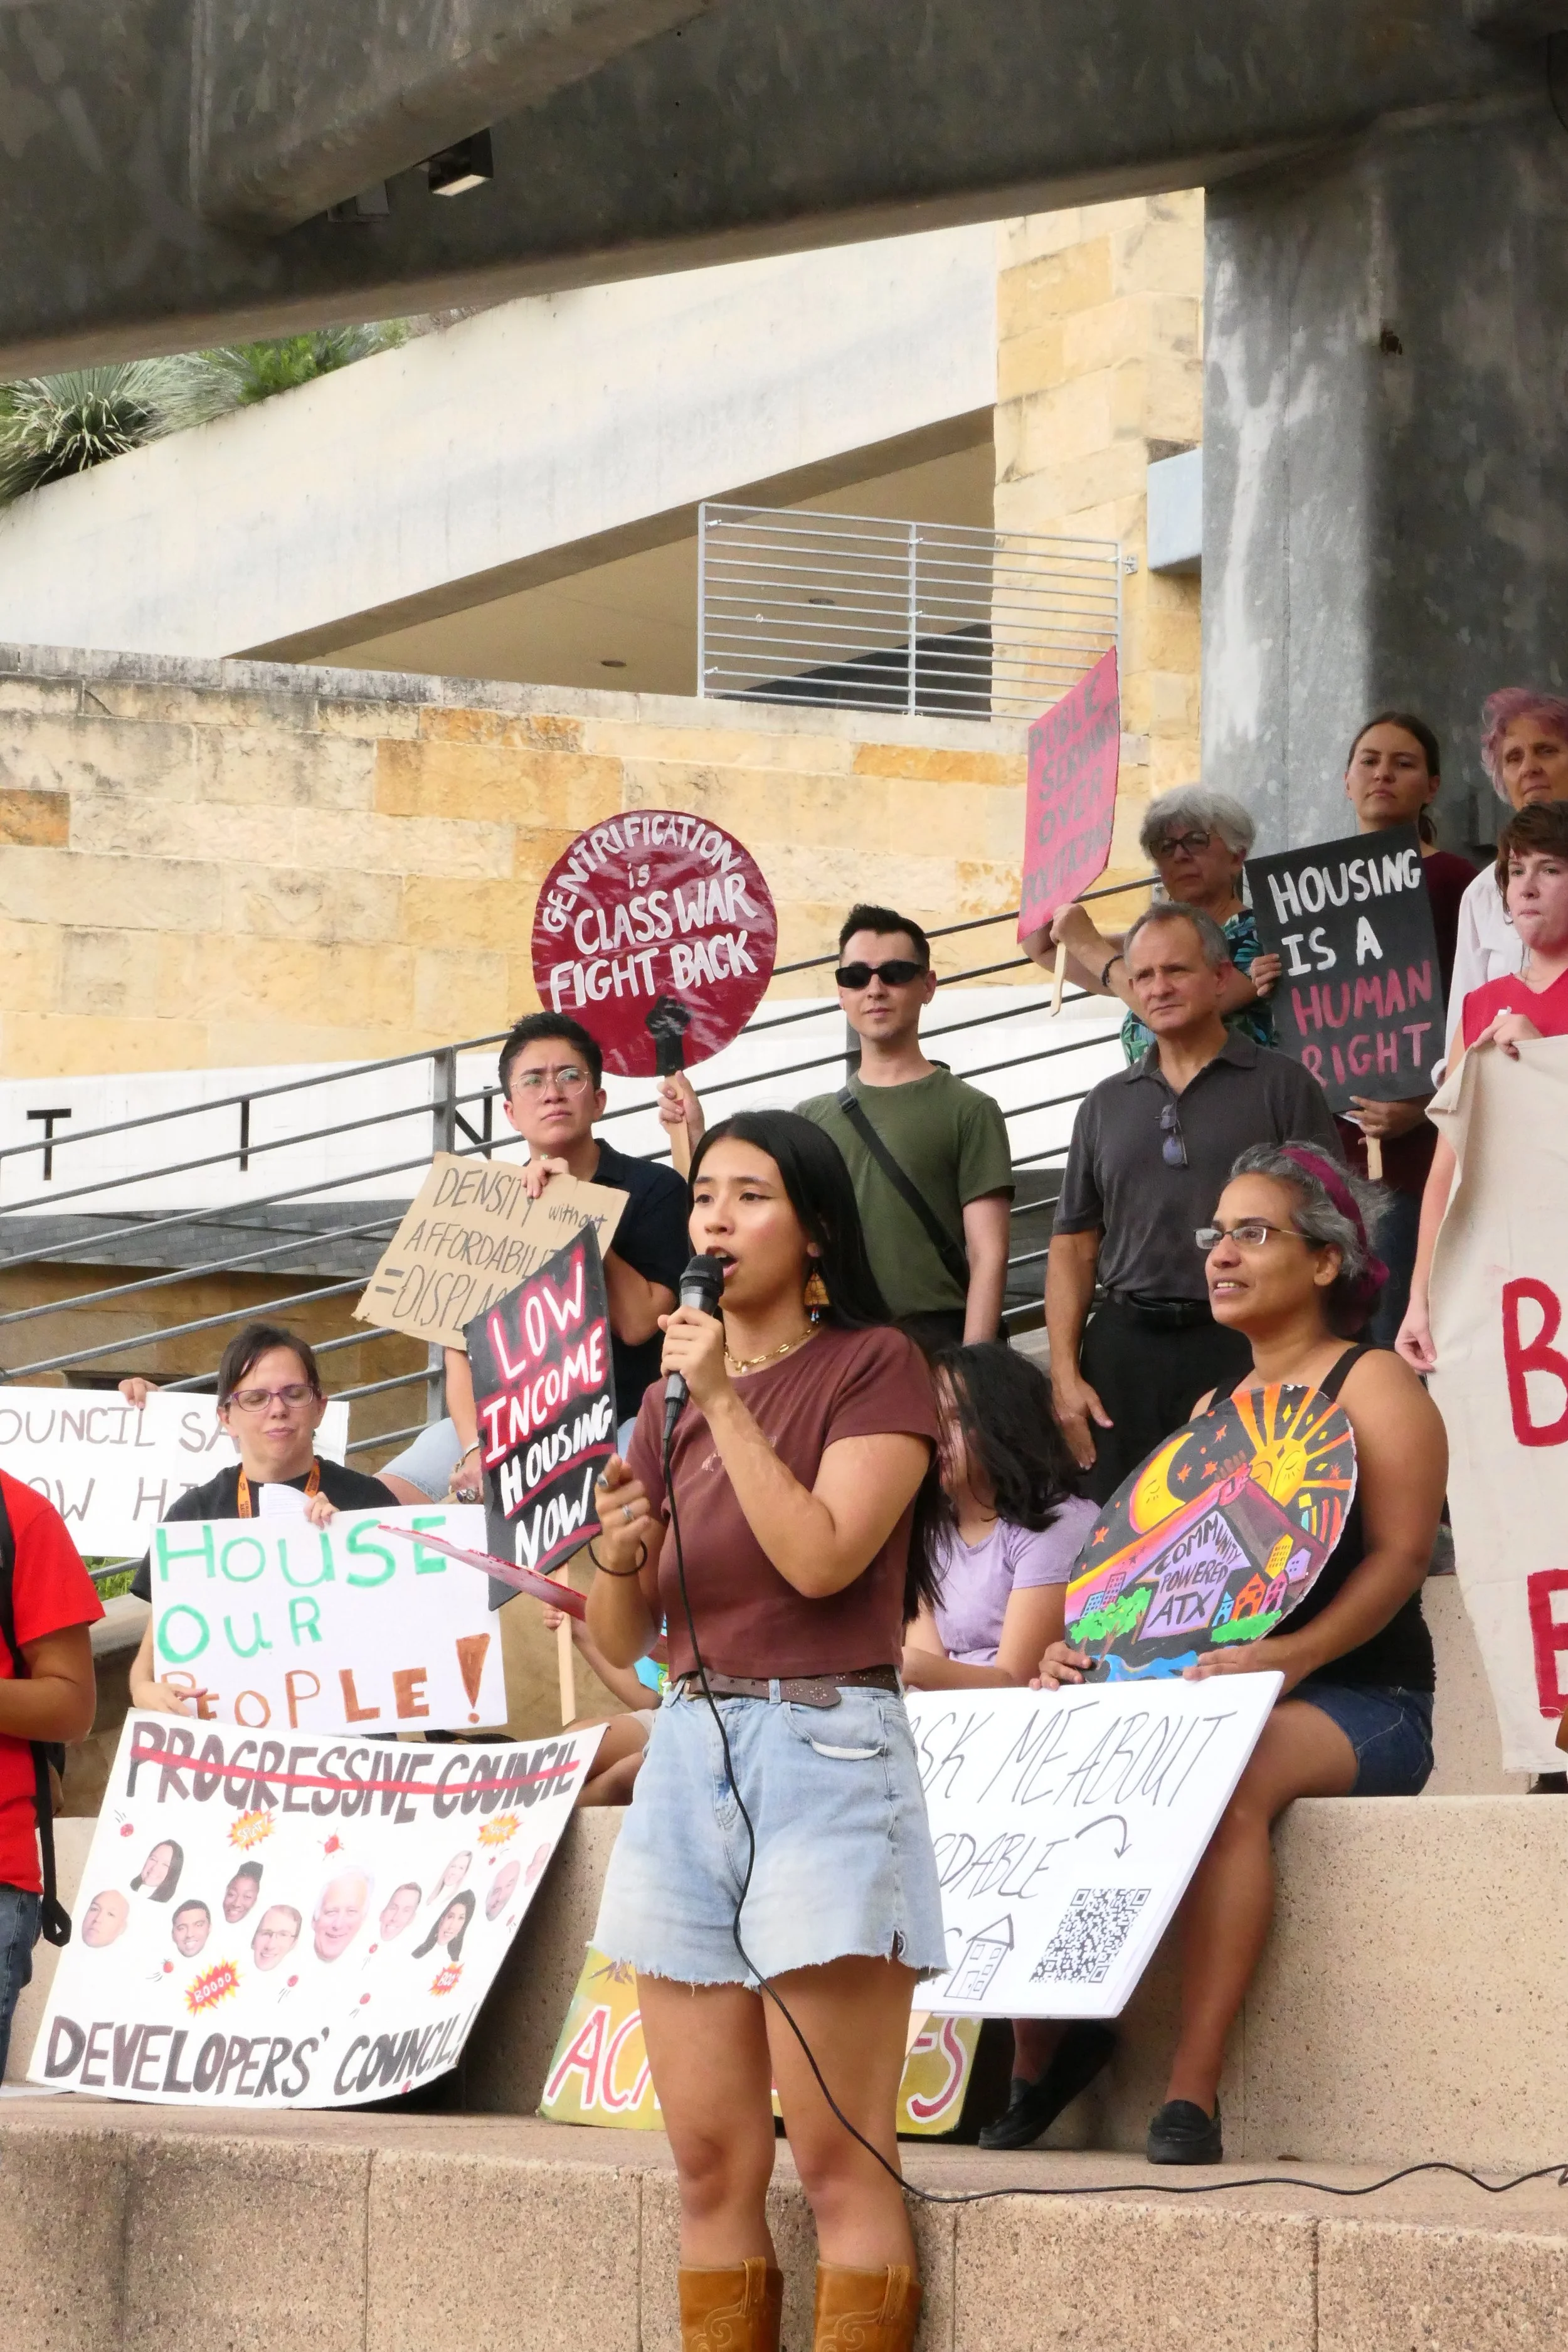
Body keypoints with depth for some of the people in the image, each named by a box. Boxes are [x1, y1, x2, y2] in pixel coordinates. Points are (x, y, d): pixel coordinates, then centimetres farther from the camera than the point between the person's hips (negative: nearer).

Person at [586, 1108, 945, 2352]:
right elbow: (621, 1641, 18)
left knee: (841, 2164, -9)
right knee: (711, 2163, 3)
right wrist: (619, 1556, -3)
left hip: (823, 1748, -6)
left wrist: (724, 1400, -12)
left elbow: (822, 1556, -15)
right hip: (689, 1753, 6)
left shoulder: (874, 1366, 0)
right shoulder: (672, 1399, 17)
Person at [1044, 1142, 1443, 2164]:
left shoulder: (1371, 1383, 1)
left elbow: (1399, 1555, -12)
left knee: (1230, 1772, -38)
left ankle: (1193, 2093, -42)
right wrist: (1090, 1651, -3)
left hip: (1355, 1699, -7)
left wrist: (1289, 1657, -28)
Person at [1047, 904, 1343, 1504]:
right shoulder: (1106, 1105, 17)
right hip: (1126, 1349, 4)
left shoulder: (1282, 1087, 4)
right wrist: (1065, 1375, 4)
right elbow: (1074, 1246, 16)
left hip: (1243, 1346, -4)